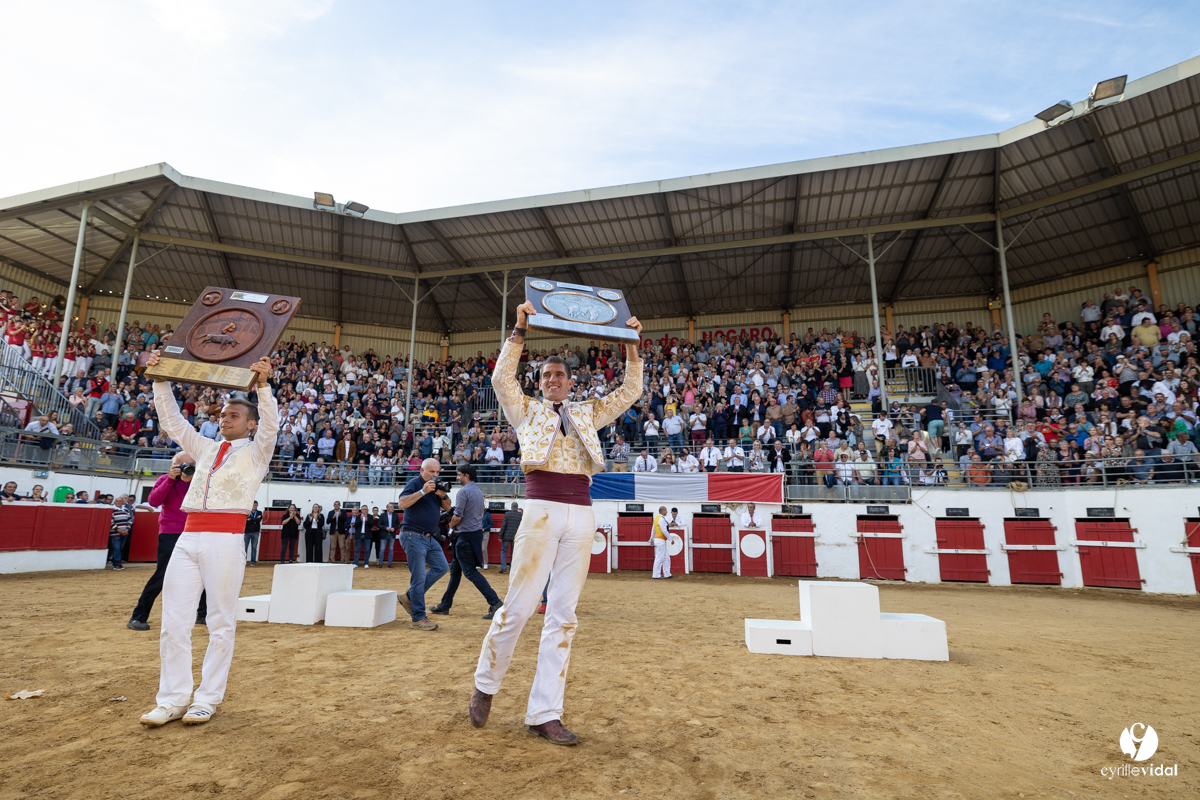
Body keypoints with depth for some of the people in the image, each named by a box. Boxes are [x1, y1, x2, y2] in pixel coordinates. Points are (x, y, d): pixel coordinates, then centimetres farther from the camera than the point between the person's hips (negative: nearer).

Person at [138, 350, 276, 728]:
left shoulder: (255, 452, 7)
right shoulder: (206, 448, 21)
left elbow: (270, 424, -11)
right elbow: (171, 421, 20)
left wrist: (262, 385, -25)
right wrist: (160, 381, 9)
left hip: (226, 540, -5)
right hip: (188, 537, 6)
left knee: (221, 623, 0)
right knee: (174, 622, 4)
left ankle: (208, 699, 9)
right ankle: (173, 699, 13)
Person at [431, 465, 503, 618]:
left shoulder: (463, 492, -14)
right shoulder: (479, 492, 14)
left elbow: (457, 516, -18)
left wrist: (451, 524, 3)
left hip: (465, 535, -10)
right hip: (477, 532, 10)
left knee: (470, 572, -9)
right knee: (455, 570, 17)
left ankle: (495, 602, -15)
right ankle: (445, 605, 25)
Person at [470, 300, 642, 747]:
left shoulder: (588, 413, 22)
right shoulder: (527, 411, 14)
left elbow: (630, 391, 19)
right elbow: (501, 379, -1)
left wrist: (632, 345, 10)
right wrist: (519, 331, -3)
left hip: (581, 516, 3)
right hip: (541, 511, -3)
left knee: (563, 616, 3)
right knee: (518, 607, -4)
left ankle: (544, 714, 9)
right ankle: (485, 685, 22)